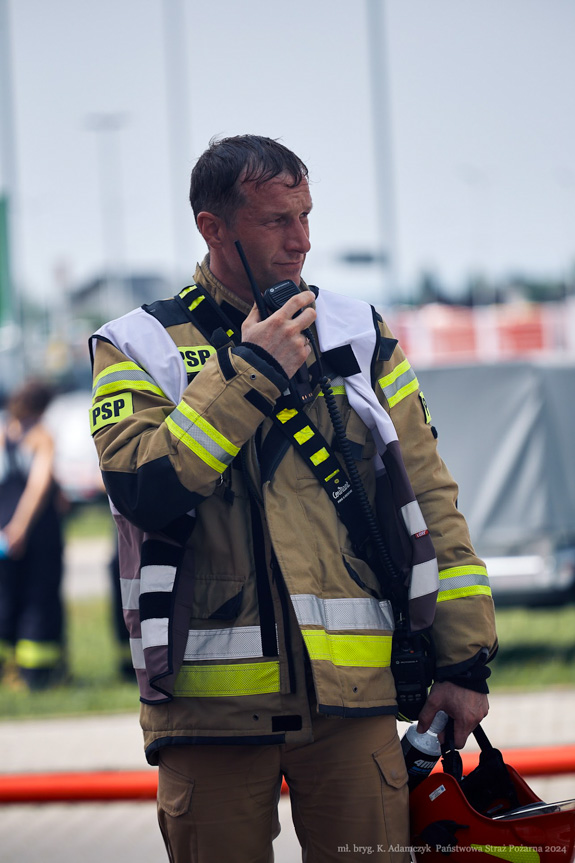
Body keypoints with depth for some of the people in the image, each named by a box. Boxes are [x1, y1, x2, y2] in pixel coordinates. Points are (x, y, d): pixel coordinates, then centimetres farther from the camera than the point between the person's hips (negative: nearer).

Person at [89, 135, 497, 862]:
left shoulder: (358, 335, 12)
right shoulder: (137, 348, 4)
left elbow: (429, 497, 12)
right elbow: (143, 488, -13)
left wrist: (465, 660, 7)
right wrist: (252, 373, -13)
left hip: (350, 693, 2)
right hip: (211, 700, -2)